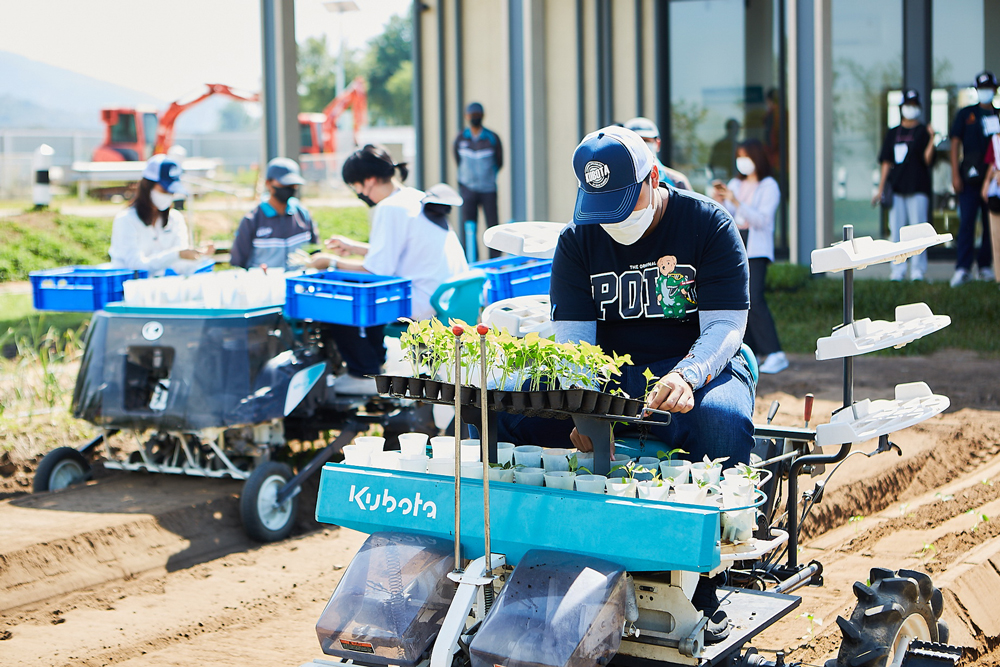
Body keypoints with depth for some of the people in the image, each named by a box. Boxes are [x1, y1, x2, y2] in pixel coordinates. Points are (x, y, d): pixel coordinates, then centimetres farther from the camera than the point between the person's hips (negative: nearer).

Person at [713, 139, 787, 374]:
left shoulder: (769, 186, -2)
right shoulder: (735, 184, 16)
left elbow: (762, 220, -14)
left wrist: (736, 202, -22)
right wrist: (719, 202, -8)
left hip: (756, 248, -6)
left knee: (754, 300, -17)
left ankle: (775, 354, -15)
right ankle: (749, 351, 9)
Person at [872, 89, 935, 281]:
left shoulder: (923, 132, 4)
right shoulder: (892, 134, 15)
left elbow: (927, 160, -8)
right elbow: (886, 162, 15)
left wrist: (932, 139, -22)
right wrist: (880, 189, 10)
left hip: (918, 187, -4)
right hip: (896, 188, 4)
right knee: (896, 229, 2)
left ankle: (917, 270, -1)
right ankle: (898, 270, 7)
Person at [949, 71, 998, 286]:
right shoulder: (965, 114, 7)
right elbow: (955, 144, 3)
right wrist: (955, 175, -6)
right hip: (970, 179, -3)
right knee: (966, 222, -9)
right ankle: (962, 268, -10)